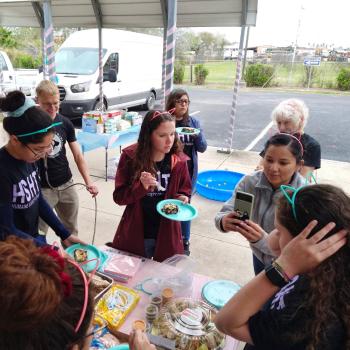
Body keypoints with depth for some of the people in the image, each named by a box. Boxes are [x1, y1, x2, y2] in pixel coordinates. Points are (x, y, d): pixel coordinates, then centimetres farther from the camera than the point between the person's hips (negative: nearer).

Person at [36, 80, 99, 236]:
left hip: (66, 185, 4)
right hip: (42, 188, -3)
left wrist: (88, 181, -11)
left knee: (71, 230, 19)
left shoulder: (65, 123, -1)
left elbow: (78, 155, 0)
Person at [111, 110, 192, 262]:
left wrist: (182, 199, -15)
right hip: (135, 235, -1)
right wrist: (141, 186, -26)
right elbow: (118, 196, -9)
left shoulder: (179, 160, -7)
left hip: (167, 235, 1)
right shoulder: (130, 157, -12)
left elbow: (185, 192, 6)